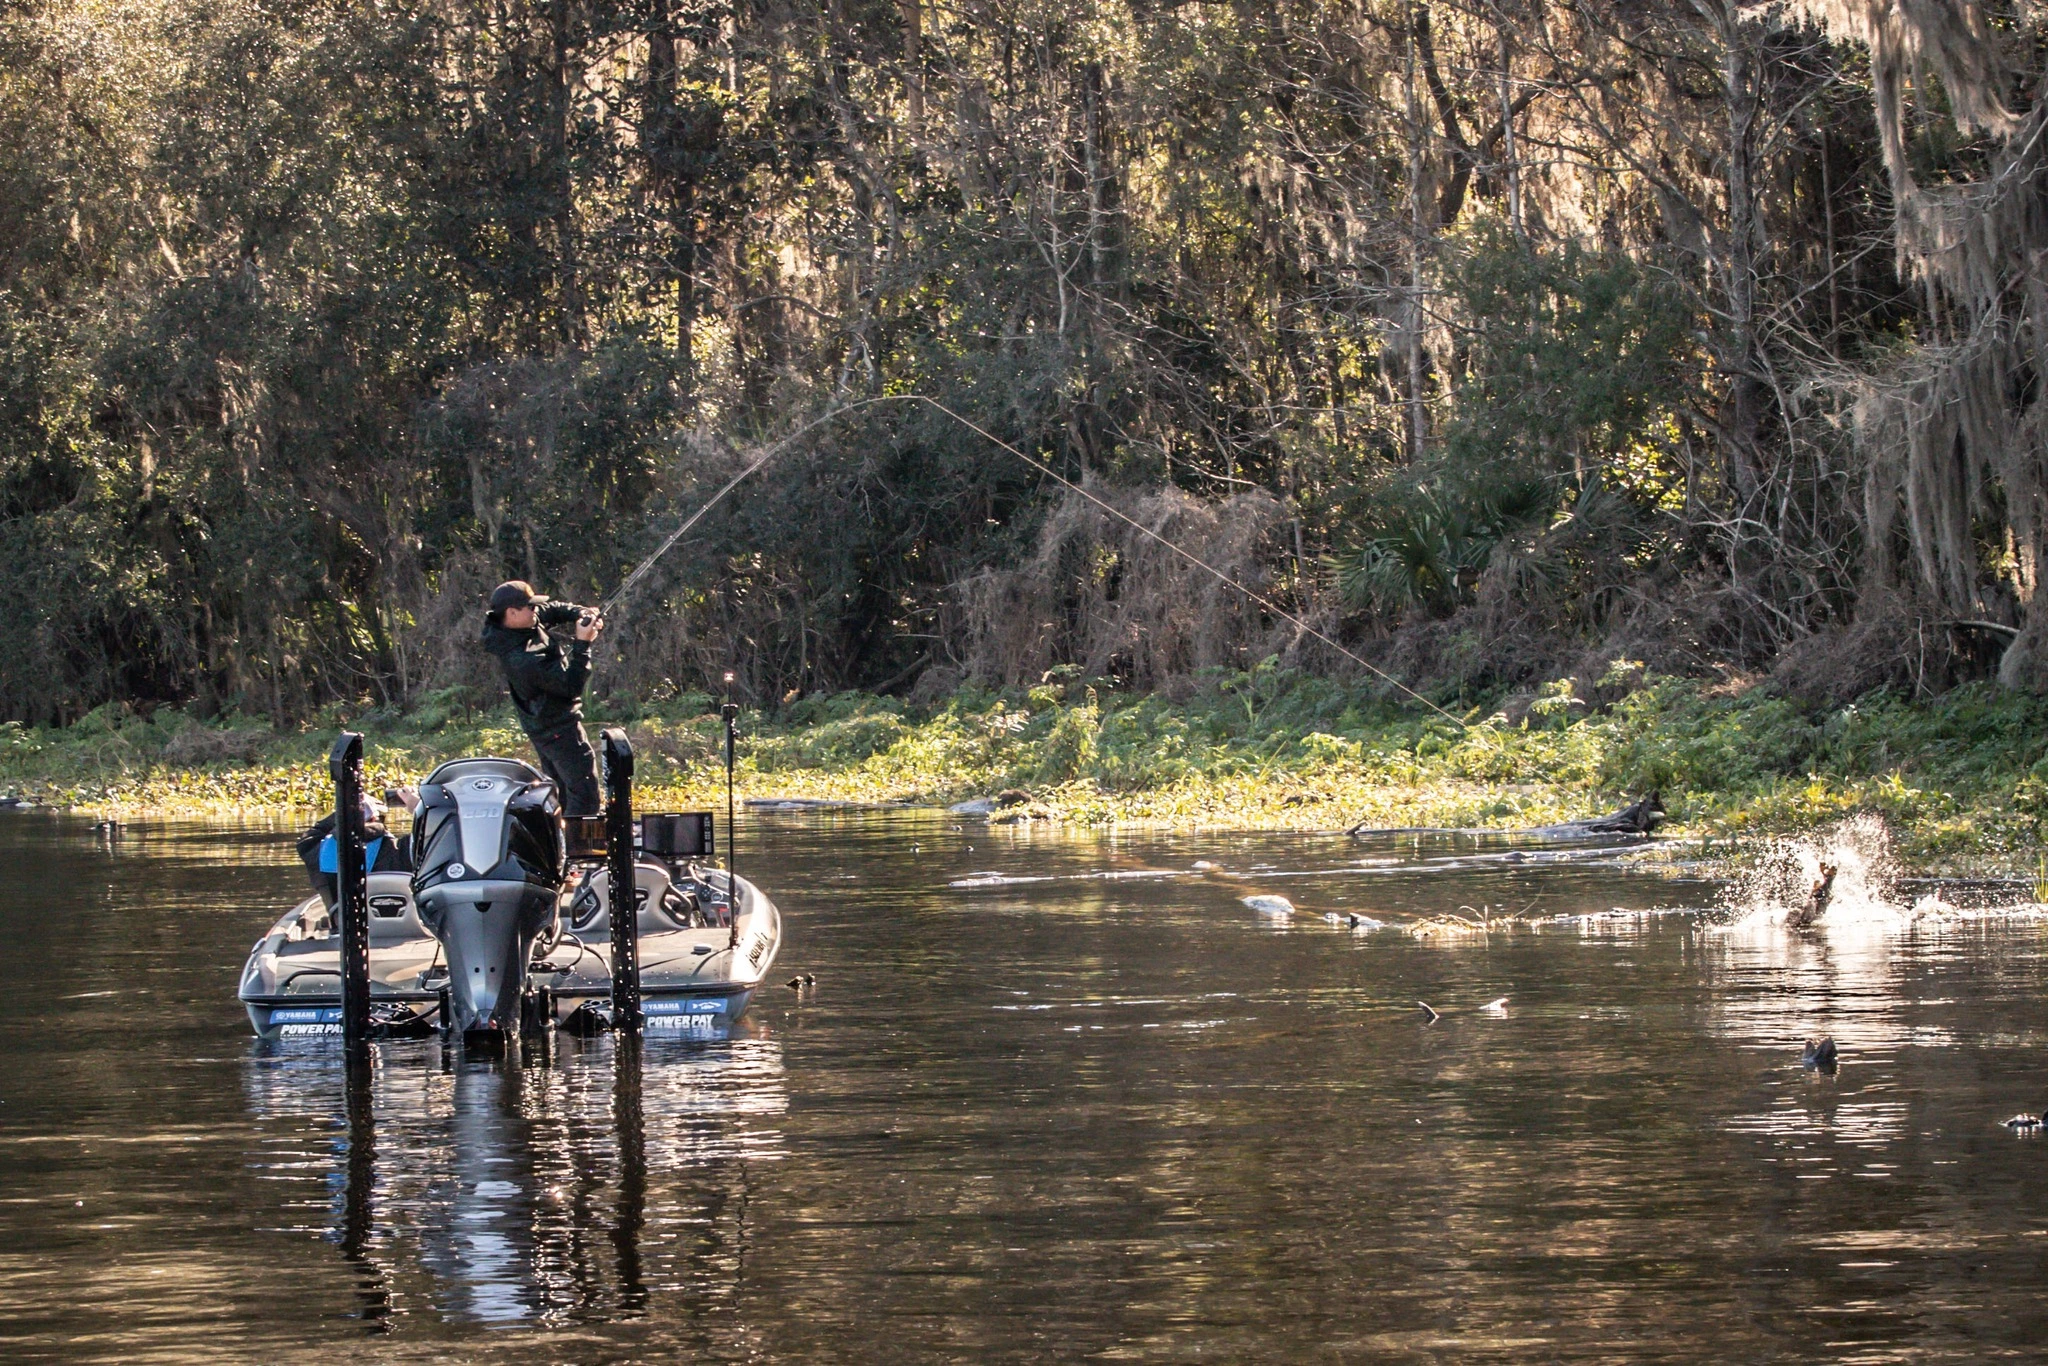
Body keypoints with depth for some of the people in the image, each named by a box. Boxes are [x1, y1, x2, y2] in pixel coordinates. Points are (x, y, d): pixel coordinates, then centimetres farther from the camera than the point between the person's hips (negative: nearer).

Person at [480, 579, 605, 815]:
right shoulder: (523, 659, -32)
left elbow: (552, 610, 12)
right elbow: (571, 686, -27)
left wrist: (579, 613, -8)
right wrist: (582, 644, -24)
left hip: (541, 724, 10)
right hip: (559, 728, -10)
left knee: (559, 794, 21)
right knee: (584, 795, -9)